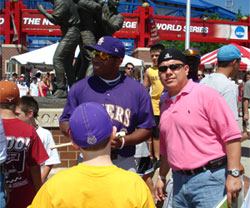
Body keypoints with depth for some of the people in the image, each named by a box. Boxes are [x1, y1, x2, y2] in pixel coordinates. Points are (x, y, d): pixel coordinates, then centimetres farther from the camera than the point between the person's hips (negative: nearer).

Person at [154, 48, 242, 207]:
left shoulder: (206, 94, -10)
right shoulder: (165, 106, 12)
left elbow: (232, 135, -14)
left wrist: (233, 174, -19)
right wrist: (162, 177, 22)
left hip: (209, 178, -6)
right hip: (179, 181, 7)